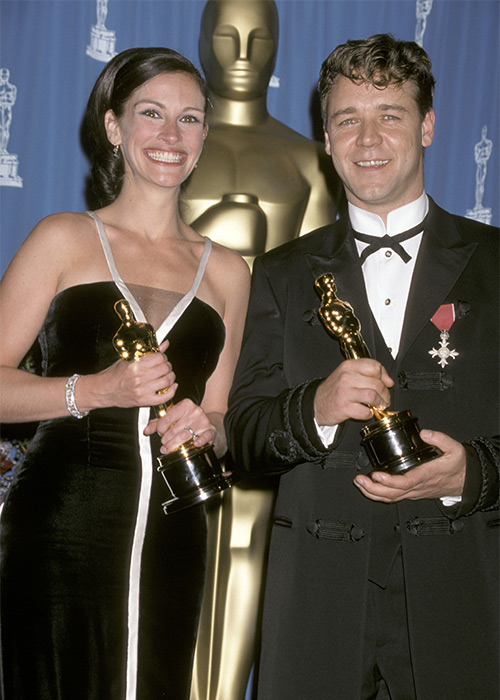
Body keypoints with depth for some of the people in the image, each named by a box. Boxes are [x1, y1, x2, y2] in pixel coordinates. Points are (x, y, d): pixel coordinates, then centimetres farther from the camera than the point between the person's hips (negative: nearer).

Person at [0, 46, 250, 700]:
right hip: (61, 526, -3)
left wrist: (205, 425, -2)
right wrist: (97, 390, -16)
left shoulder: (226, 271, 14)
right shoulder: (65, 239, 3)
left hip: (171, 536, 3)